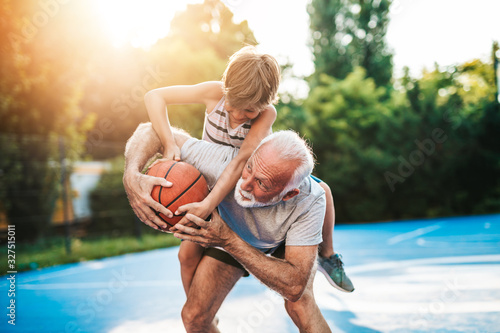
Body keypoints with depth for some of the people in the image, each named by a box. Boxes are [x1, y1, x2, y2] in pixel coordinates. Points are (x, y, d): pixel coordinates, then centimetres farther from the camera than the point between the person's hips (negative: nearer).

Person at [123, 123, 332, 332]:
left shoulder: (310, 202, -42)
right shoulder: (225, 162, -41)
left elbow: (294, 287, -44)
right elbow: (151, 132, -32)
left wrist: (229, 241, -51)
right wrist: (131, 175, -54)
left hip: (287, 242, -1)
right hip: (231, 234, 2)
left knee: (299, 304, -29)